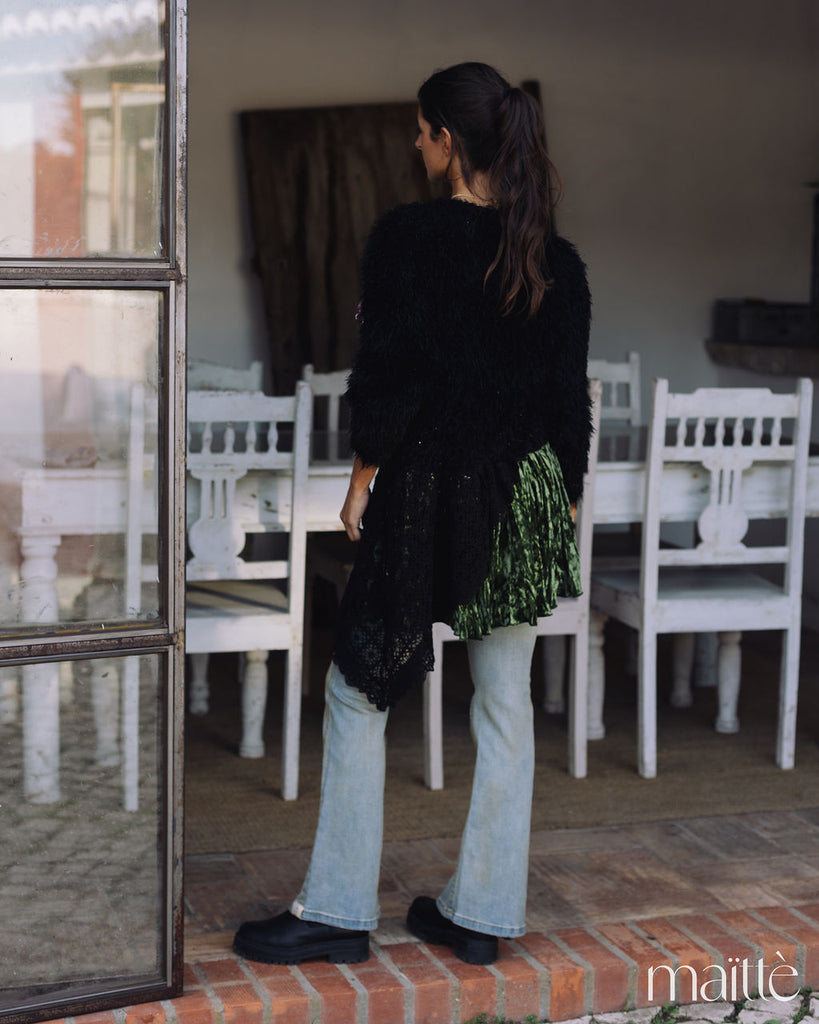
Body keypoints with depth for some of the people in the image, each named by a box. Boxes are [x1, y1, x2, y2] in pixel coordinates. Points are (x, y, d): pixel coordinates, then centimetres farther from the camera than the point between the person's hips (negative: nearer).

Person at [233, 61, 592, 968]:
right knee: (505, 704, 10)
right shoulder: (557, 261, 4)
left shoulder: (407, 235, -9)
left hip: (424, 490, -5)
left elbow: (386, 372, -12)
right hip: (526, 497, 5)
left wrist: (364, 476, -1)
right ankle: (482, 914, 17)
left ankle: (337, 911, 10)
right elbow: (569, 399, 6)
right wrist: (562, 507, 15)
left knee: (358, 693, 6)